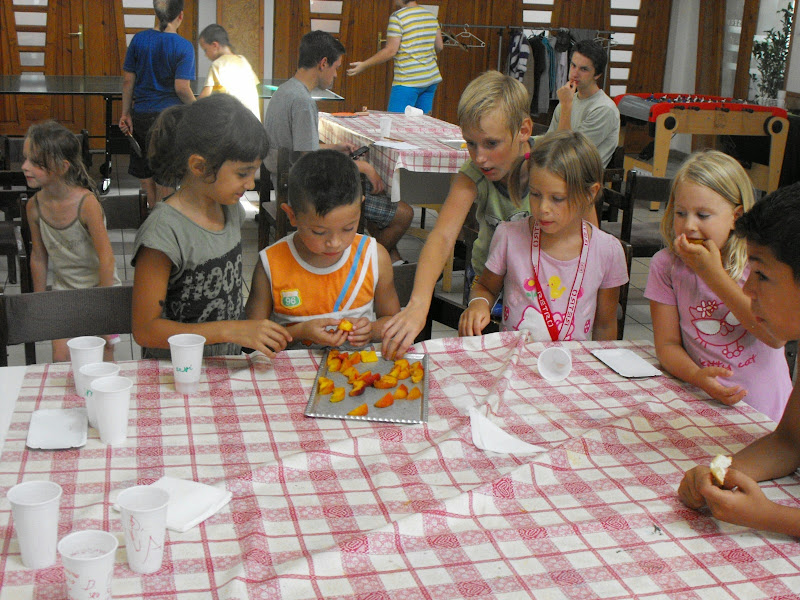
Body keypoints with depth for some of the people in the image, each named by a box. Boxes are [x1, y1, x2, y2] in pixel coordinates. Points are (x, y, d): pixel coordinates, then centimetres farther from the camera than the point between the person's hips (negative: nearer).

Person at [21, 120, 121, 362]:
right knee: (60, 359, -2)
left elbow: (106, 257, -20)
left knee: (102, 360, 2)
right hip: (64, 291, 4)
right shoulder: (35, 206, -9)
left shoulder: (86, 203, -24)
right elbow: (38, 257, 4)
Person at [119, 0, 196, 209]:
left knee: (144, 169, 18)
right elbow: (182, 88, -16)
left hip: (140, 114, 4)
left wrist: (126, 113, 10)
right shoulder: (184, 46, -11)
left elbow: (128, 80, 3)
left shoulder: (139, 39, 0)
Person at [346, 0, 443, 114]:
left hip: (408, 81, -7)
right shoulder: (431, 16, 11)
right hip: (432, 79, 7)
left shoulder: (397, 17, -9)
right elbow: (439, 46, 17)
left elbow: (391, 50, -13)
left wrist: (364, 65, -6)